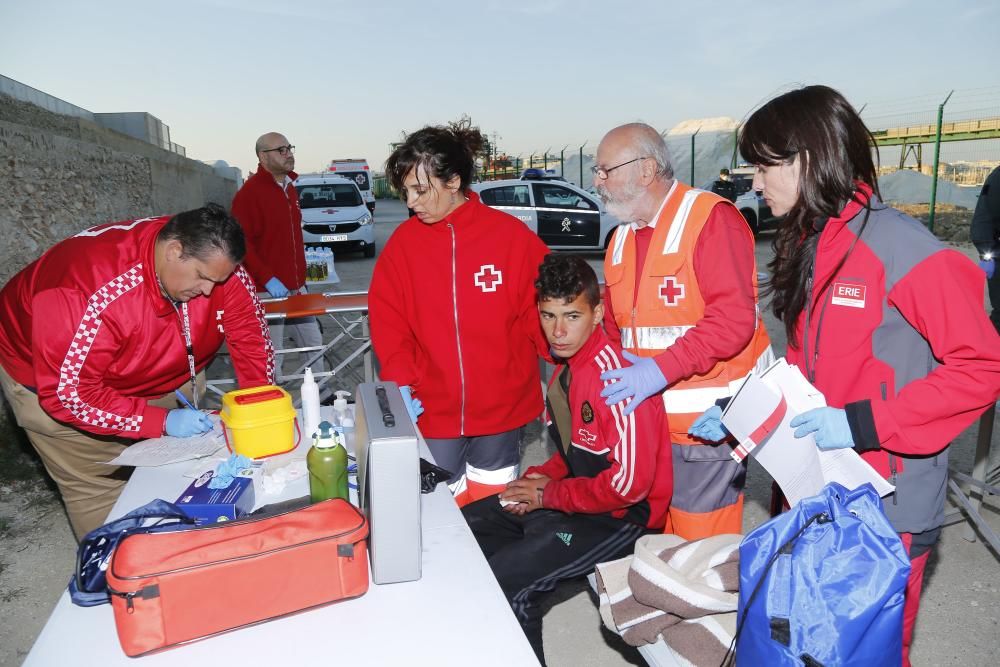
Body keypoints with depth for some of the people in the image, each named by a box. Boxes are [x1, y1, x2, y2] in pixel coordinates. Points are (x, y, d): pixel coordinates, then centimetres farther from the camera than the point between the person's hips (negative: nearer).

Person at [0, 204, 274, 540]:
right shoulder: (98, 294, -39)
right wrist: (162, 421, -36)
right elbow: (68, 392, -33)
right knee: (100, 489, -4)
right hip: (50, 379, -5)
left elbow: (251, 338, -15)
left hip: (150, 379, 6)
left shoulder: (214, 262, -24)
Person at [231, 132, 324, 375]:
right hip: (269, 291, -8)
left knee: (314, 342, 14)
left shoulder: (290, 188, 13)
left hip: (296, 288, 8)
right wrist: (268, 279, -22)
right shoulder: (250, 192, -11)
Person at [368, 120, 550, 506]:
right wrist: (400, 380, -12)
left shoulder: (510, 234, -9)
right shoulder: (403, 242, -3)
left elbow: (540, 308, -2)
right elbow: (387, 320, 0)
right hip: (432, 411, 1)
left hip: (502, 407, -1)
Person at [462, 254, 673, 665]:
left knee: (507, 578, -22)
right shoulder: (566, 366, 3)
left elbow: (629, 483, -26)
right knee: (469, 524, 12)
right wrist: (542, 478, -3)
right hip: (580, 493, 10)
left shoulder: (616, 376, -25)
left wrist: (549, 495, -16)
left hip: (624, 514, -9)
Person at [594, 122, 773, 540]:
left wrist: (662, 369, -28)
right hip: (647, 418, 7)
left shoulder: (710, 218, -12)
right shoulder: (622, 239, 13)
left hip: (706, 421, -7)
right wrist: (611, 372, 2)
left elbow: (734, 317, -22)